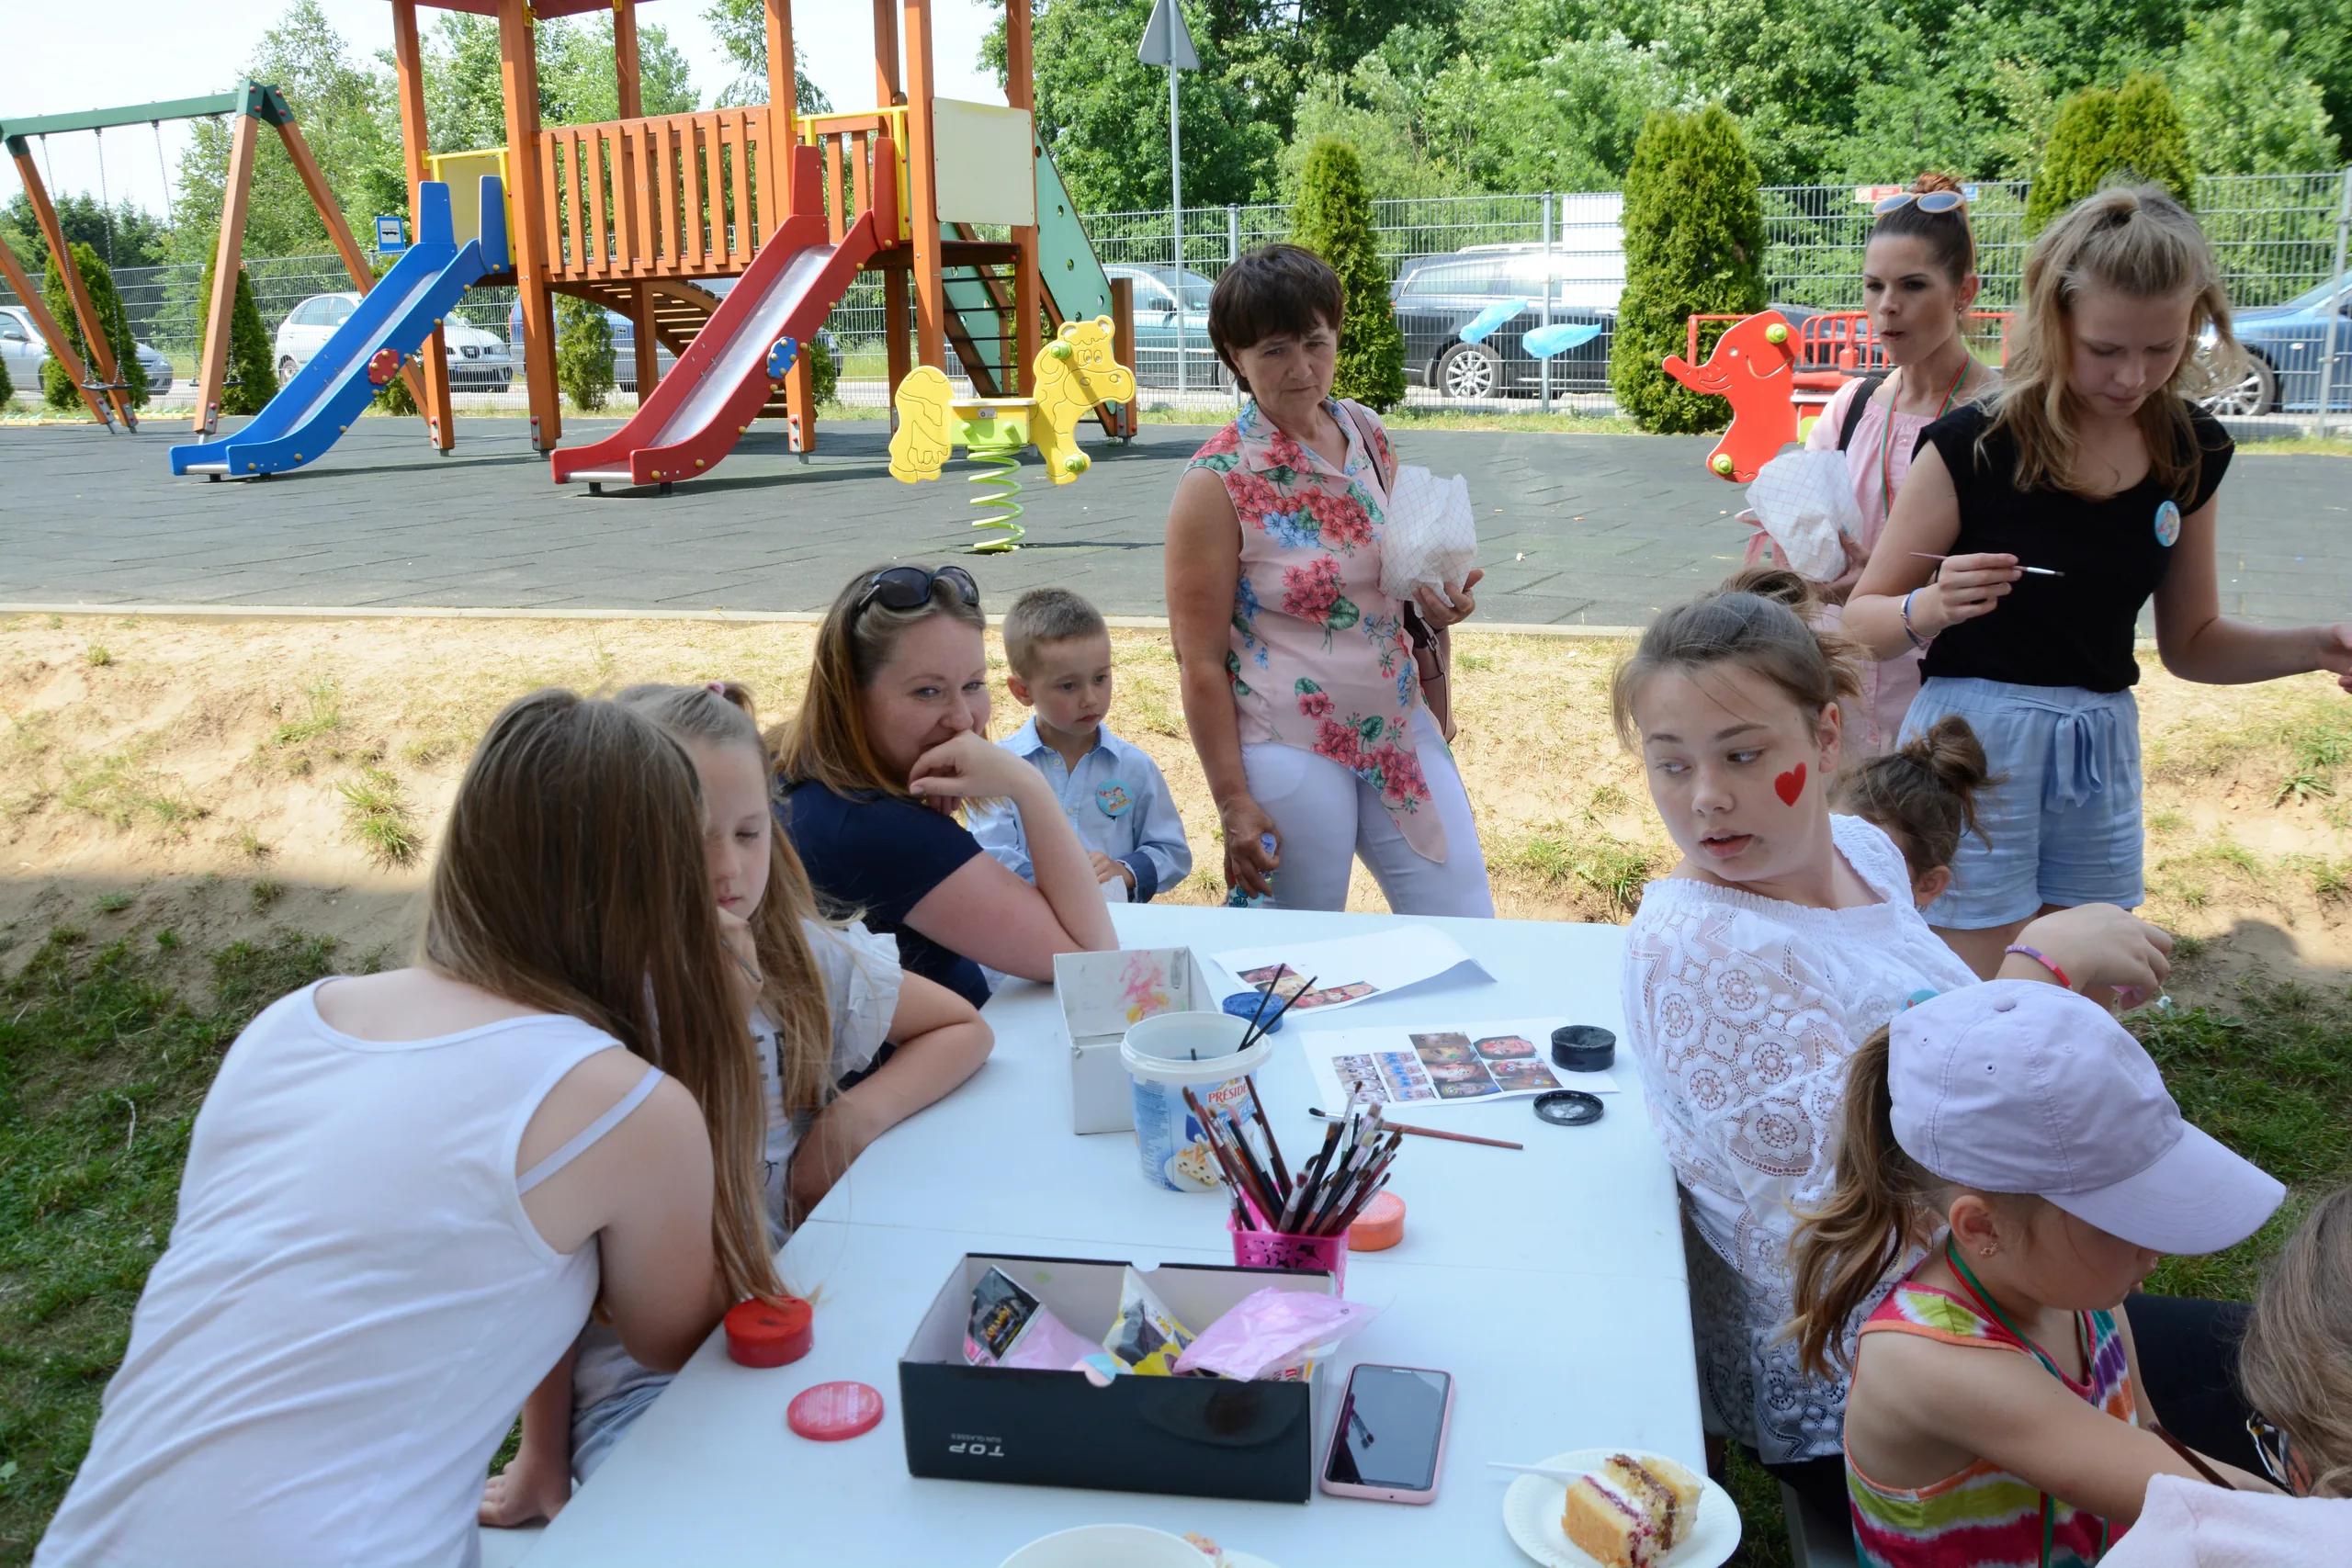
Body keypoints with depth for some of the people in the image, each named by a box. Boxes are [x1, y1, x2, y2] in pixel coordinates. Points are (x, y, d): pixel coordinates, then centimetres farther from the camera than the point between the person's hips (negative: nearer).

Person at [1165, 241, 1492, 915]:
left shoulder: (1368, 434, 3)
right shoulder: (1218, 482, -14)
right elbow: (1200, 662, -12)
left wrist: (1434, 604, -3)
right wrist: (1233, 803, -13)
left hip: (1398, 725, 6)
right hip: (1291, 751, -6)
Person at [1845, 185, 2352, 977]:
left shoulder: (2191, 451, 3)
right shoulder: (1973, 446, -14)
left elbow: (2190, 641, 13)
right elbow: (1861, 621, -9)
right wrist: (1933, 607, -29)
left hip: (2103, 754, 5)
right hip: (1976, 744, -5)